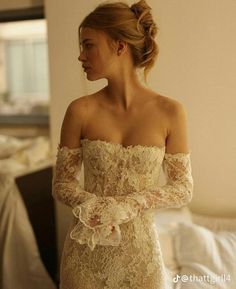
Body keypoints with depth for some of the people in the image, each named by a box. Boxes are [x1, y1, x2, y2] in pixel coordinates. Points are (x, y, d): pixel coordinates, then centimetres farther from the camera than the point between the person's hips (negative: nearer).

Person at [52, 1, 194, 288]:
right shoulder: (80, 110, -8)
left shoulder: (170, 111, -10)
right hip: (85, 251, 1)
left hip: (140, 250, 0)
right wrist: (91, 204, -21)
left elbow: (183, 189, -4)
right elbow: (61, 183, -2)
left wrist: (130, 204, -19)